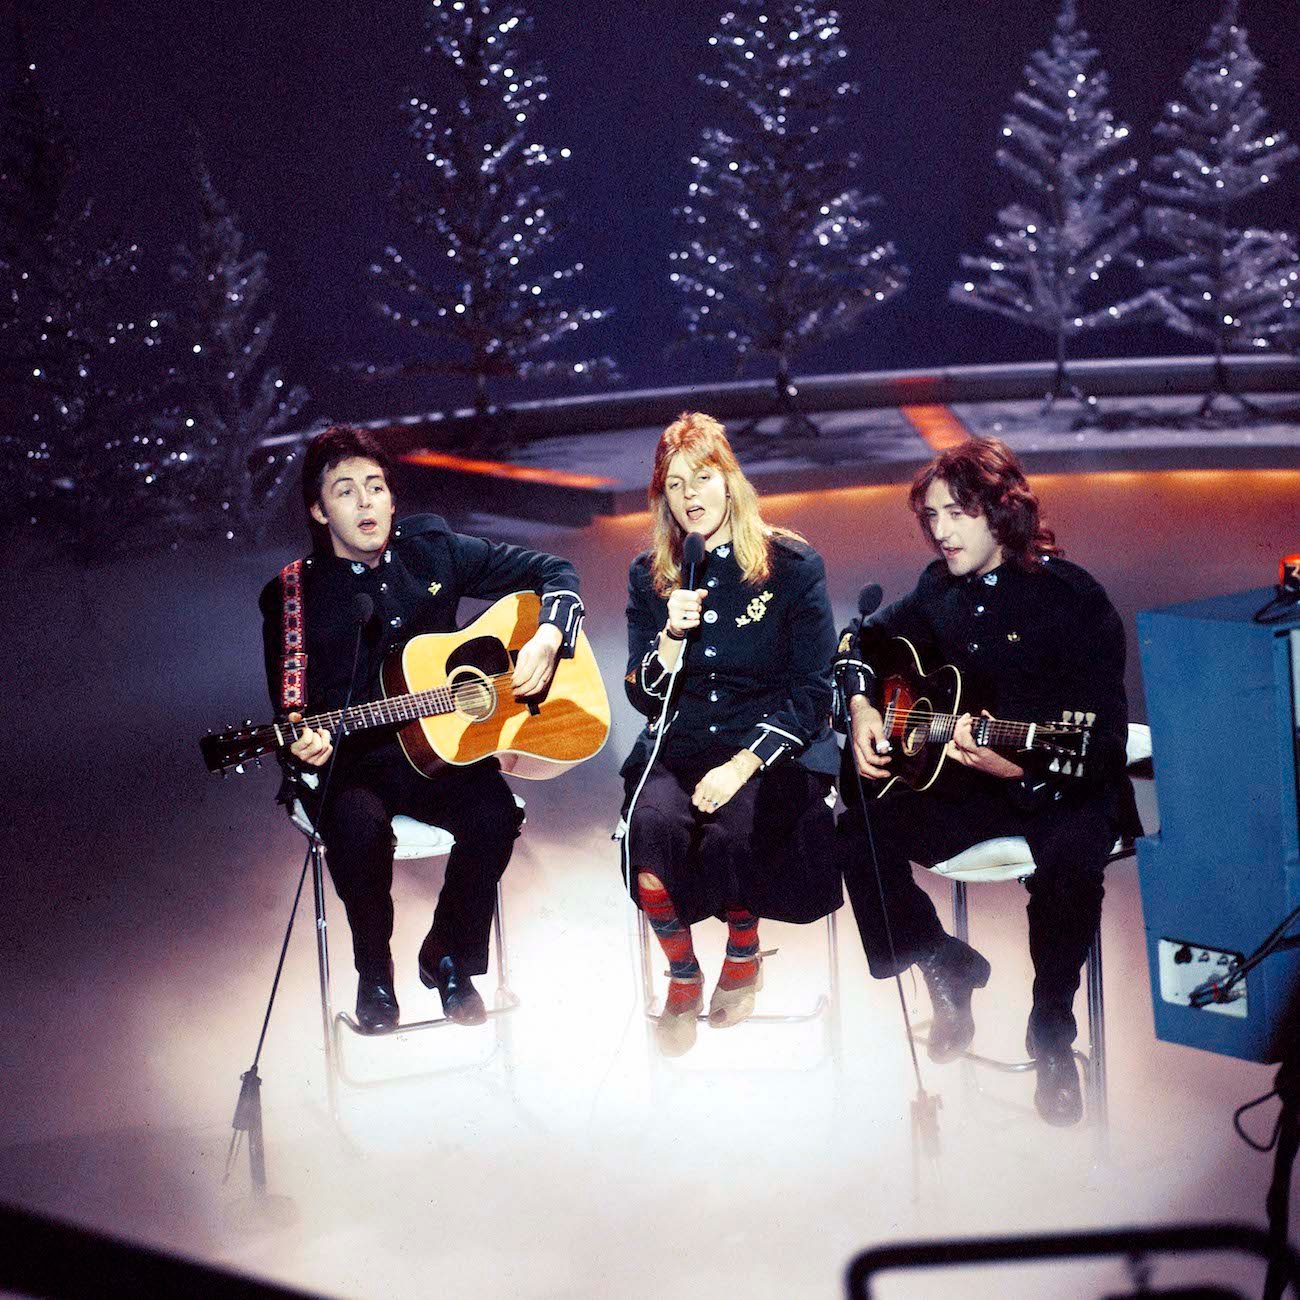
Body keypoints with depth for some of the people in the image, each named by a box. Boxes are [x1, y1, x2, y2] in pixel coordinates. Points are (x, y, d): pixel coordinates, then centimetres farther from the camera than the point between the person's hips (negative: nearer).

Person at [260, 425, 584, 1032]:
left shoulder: (434, 549, 4)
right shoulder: (290, 596, -2)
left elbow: (552, 571, 10)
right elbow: (292, 713, -3)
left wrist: (547, 639, -8)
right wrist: (303, 750, -27)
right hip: (347, 762, -2)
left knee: (494, 812, -28)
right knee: (360, 828, -35)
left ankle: (449, 959, 0)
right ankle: (374, 974, -4)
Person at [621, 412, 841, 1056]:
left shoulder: (793, 566, -2)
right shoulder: (650, 574, 8)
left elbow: (811, 693, -5)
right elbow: (644, 696, 5)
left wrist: (742, 766, -18)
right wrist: (673, 633, -14)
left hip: (774, 750, -2)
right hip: (678, 745, 3)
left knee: (731, 834, -33)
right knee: (654, 822, -31)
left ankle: (743, 955, 2)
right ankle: (681, 976, -6)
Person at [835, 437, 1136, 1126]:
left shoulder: (1073, 597, -13)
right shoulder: (941, 588, 6)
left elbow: (1100, 734, -18)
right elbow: (863, 638, 23)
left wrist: (1017, 767, -36)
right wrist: (862, 709, 3)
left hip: (1062, 788, -5)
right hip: (958, 782, 6)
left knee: (1068, 862, -37)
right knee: (858, 836, -16)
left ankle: (1051, 1033, -12)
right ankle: (949, 971, 8)